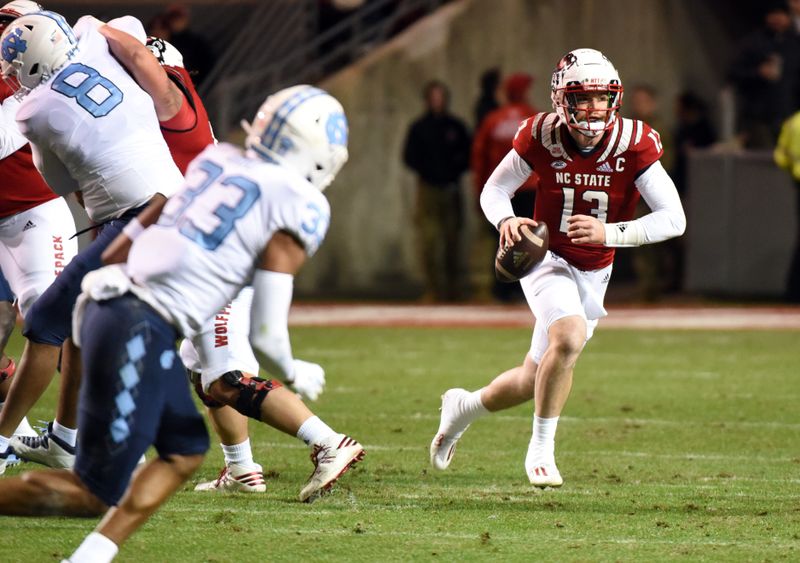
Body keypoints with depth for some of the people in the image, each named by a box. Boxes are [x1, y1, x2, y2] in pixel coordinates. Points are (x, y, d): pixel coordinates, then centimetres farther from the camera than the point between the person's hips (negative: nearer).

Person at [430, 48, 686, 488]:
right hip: (547, 259, -3)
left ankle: (464, 407, 40)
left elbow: (674, 219, -21)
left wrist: (610, 233, -35)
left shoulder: (634, 144, -18)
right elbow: (494, 190, -3)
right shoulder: (541, 136, -17)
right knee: (570, 337, -31)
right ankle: (541, 449, -13)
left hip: (594, 274, 3)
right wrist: (505, 220, -26)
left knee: (534, 380, 9)